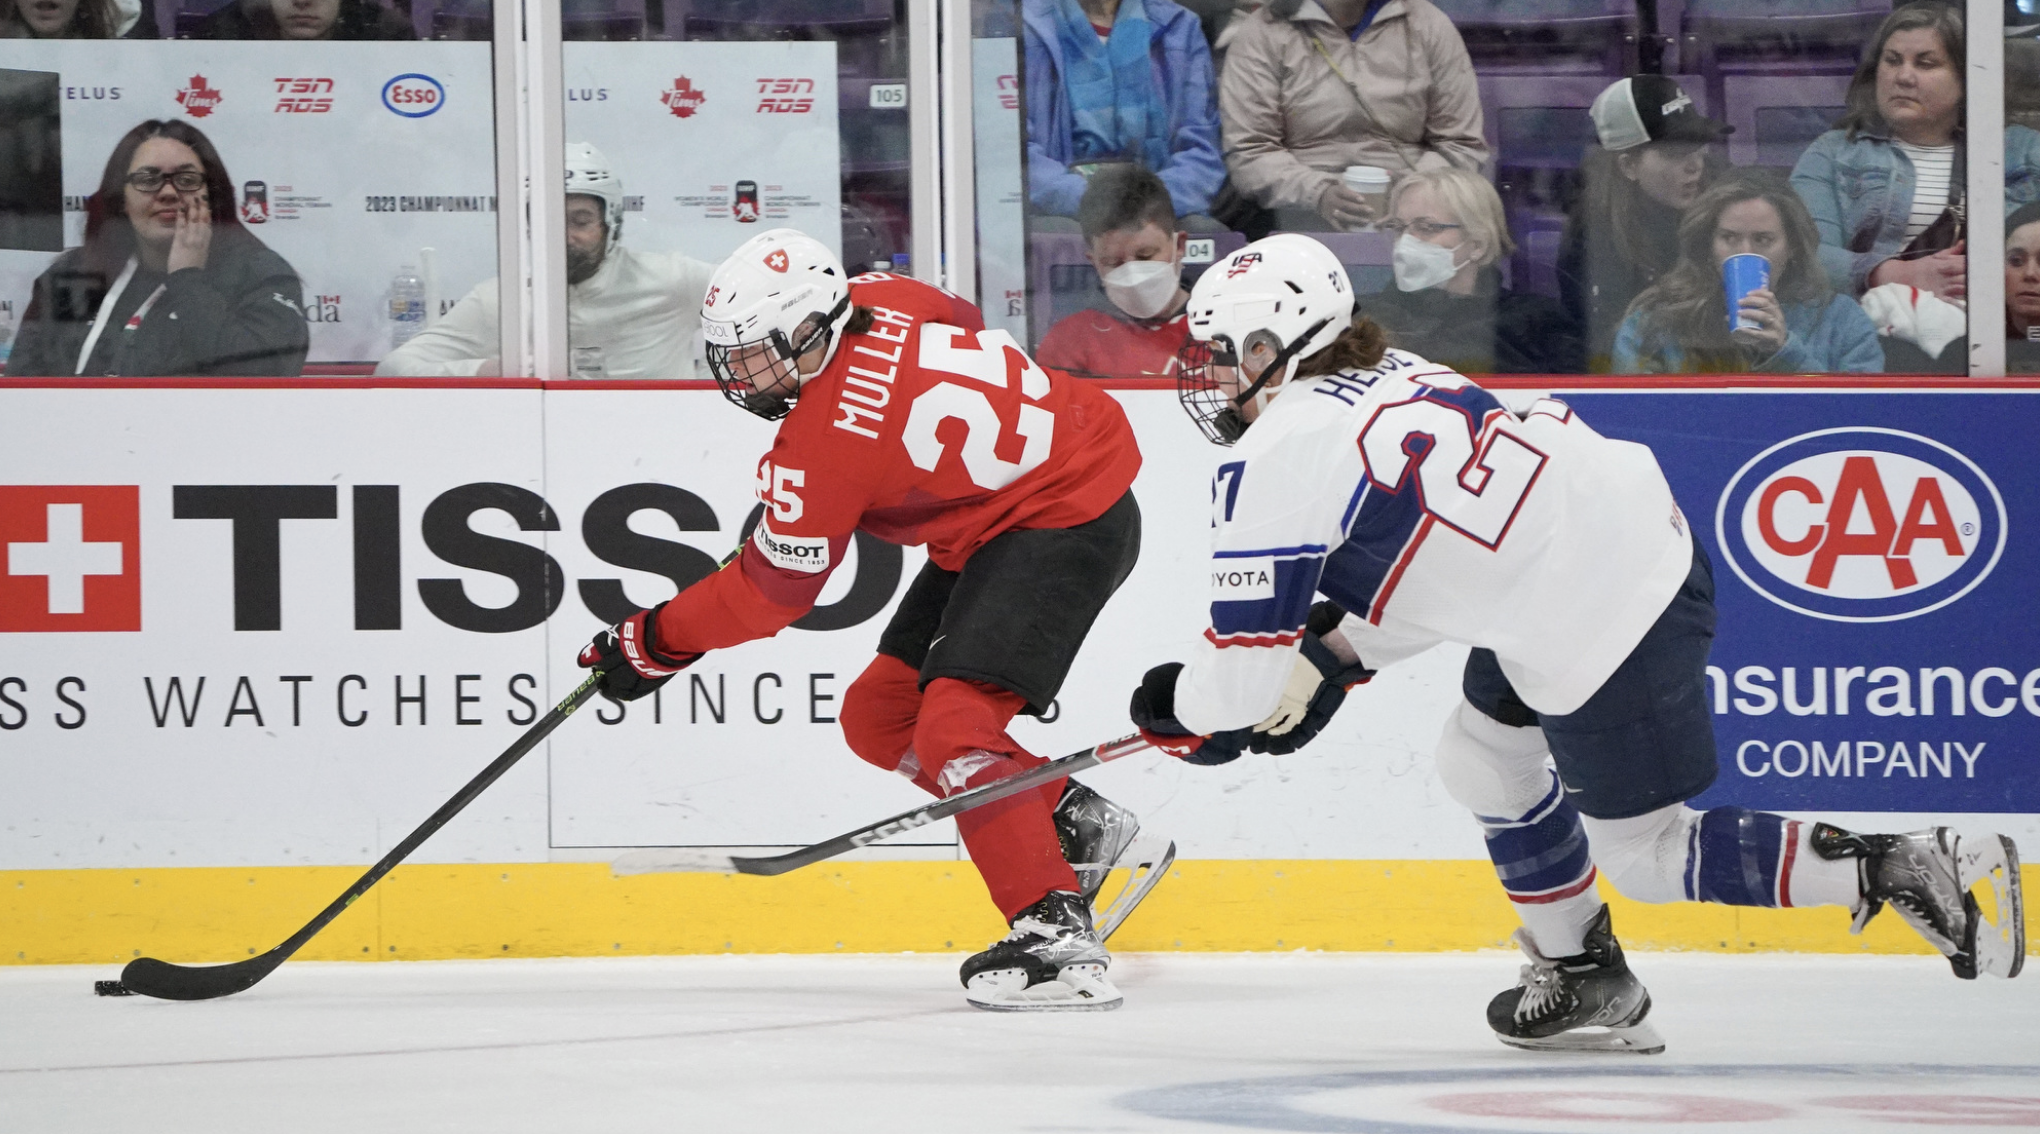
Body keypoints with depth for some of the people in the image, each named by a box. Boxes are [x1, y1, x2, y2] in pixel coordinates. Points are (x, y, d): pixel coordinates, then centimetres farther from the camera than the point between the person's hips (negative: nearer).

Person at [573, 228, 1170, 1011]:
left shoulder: (826, 440, -24)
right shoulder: (872, 301, -3)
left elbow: (772, 591, -14)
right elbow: (962, 325, 21)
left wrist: (655, 643, -1)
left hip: (1067, 525, -11)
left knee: (952, 726, -24)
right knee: (880, 716, 11)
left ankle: (1054, 932, -29)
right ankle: (1077, 827, 21)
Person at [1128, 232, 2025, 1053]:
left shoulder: (1277, 459, -11)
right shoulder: (1390, 377, 15)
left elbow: (1245, 670, -11)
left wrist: (1174, 708, 10)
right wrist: (1332, 662, 19)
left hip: (1597, 634, -10)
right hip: (1641, 536, 10)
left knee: (1643, 857, 5)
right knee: (1481, 757, 24)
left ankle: (1910, 873, 0)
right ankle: (1582, 981, 33)